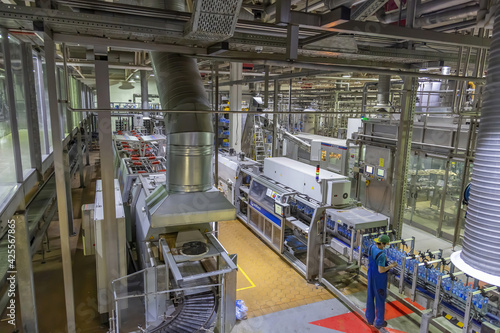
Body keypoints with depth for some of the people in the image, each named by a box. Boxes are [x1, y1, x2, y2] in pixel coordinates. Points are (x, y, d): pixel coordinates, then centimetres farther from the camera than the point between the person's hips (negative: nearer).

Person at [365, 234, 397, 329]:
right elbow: (381, 270, -27)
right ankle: (379, 322, 27)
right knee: (380, 299, 11)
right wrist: (391, 266, -14)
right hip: (379, 277, -8)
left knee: (370, 296, 20)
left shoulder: (371, 247, -6)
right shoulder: (381, 254, -31)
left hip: (371, 274, 8)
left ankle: (370, 319, 37)